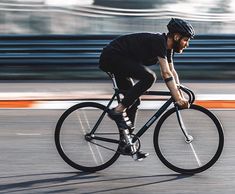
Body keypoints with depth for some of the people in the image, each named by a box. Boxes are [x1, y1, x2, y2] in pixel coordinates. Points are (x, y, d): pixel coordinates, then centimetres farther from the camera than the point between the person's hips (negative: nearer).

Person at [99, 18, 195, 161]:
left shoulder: (167, 47, 8)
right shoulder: (158, 41, -21)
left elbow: (172, 72, 16)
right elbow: (166, 73, -28)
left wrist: (181, 96, 9)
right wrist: (178, 98, -29)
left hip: (115, 60, 11)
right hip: (111, 56, -11)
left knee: (134, 101, 10)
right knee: (149, 77, -26)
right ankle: (118, 111, -21)